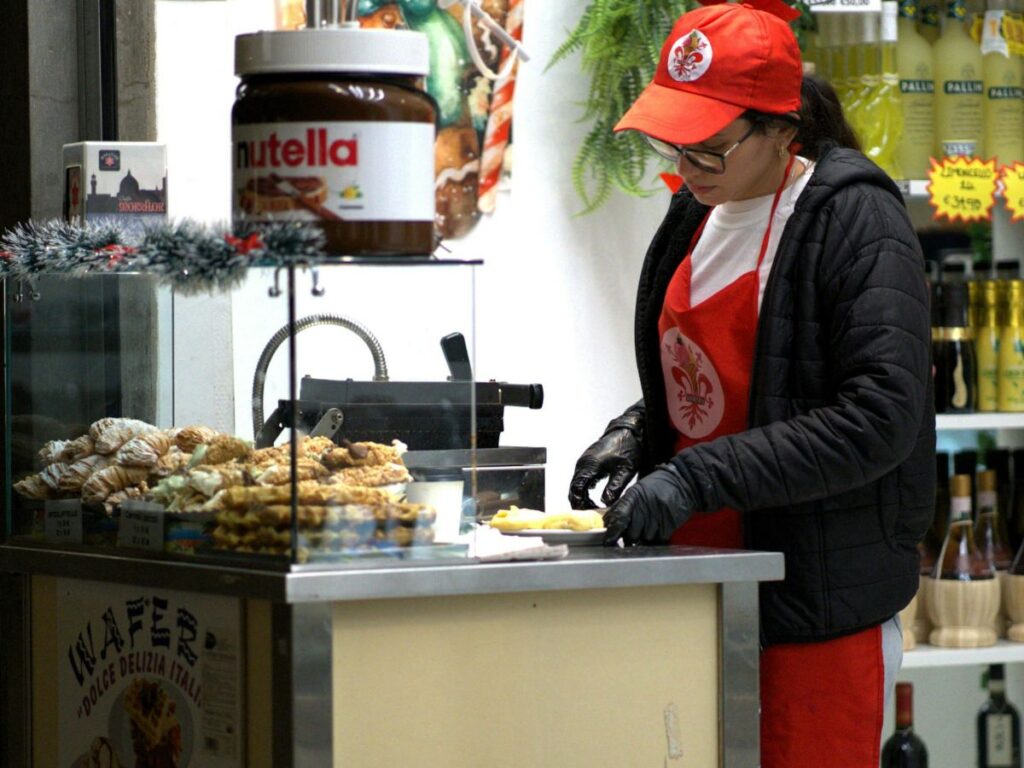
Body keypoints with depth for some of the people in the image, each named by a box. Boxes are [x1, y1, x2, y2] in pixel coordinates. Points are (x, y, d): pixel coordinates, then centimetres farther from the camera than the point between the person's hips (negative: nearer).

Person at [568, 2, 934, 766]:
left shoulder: (856, 220, -13)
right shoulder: (699, 211, 11)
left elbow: (878, 419, -22)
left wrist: (696, 478, -24)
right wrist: (638, 431, 4)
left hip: (822, 604, -7)